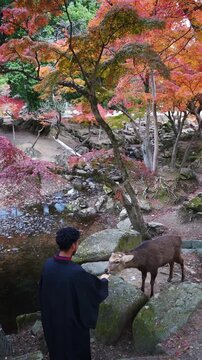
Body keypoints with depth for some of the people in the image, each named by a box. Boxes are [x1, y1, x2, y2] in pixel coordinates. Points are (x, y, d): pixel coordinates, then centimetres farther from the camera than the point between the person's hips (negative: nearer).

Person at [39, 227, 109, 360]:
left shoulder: (48, 264, -18)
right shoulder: (77, 272, -35)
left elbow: (44, 289, 1)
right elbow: (97, 287, -17)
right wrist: (104, 280, 7)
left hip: (52, 316, 6)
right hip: (73, 319, -5)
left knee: (57, 346, 29)